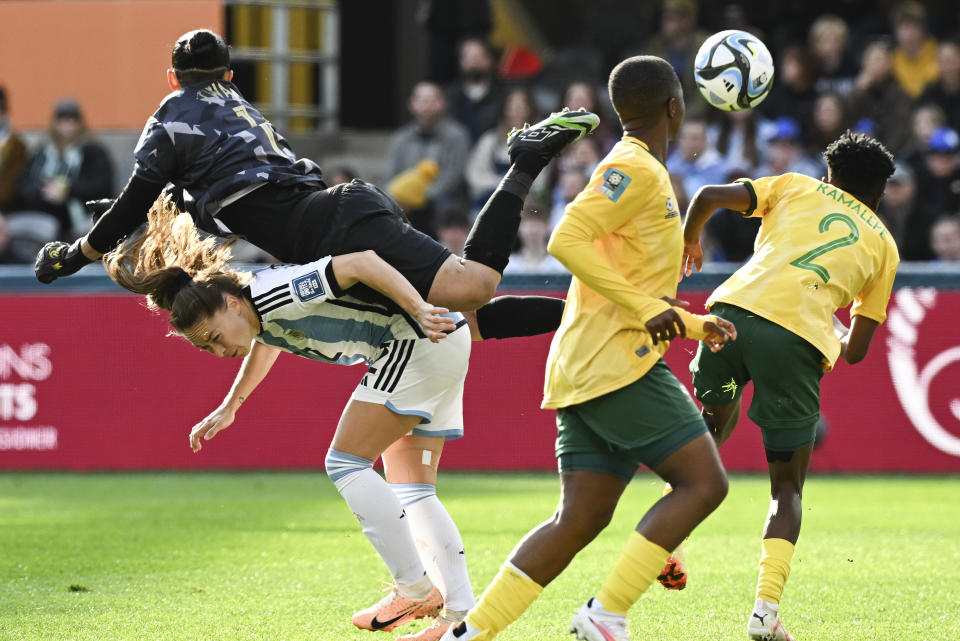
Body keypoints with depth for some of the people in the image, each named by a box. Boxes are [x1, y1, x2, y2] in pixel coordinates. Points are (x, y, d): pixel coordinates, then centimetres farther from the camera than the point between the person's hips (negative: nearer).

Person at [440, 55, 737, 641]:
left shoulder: (637, 172, 24)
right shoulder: (636, 169, -7)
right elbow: (567, 241, -21)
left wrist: (694, 326, 33)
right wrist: (645, 309, -21)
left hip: (581, 372, 10)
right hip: (618, 364, -10)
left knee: (581, 519, 3)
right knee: (703, 482, -9)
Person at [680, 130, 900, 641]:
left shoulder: (796, 188, 24)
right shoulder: (882, 244, 25)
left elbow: (709, 196, 11)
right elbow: (855, 350, 21)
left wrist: (689, 240, 31)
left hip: (735, 310, 1)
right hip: (799, 338, -1)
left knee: (715, 419, 30)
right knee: (788, 488, 12)